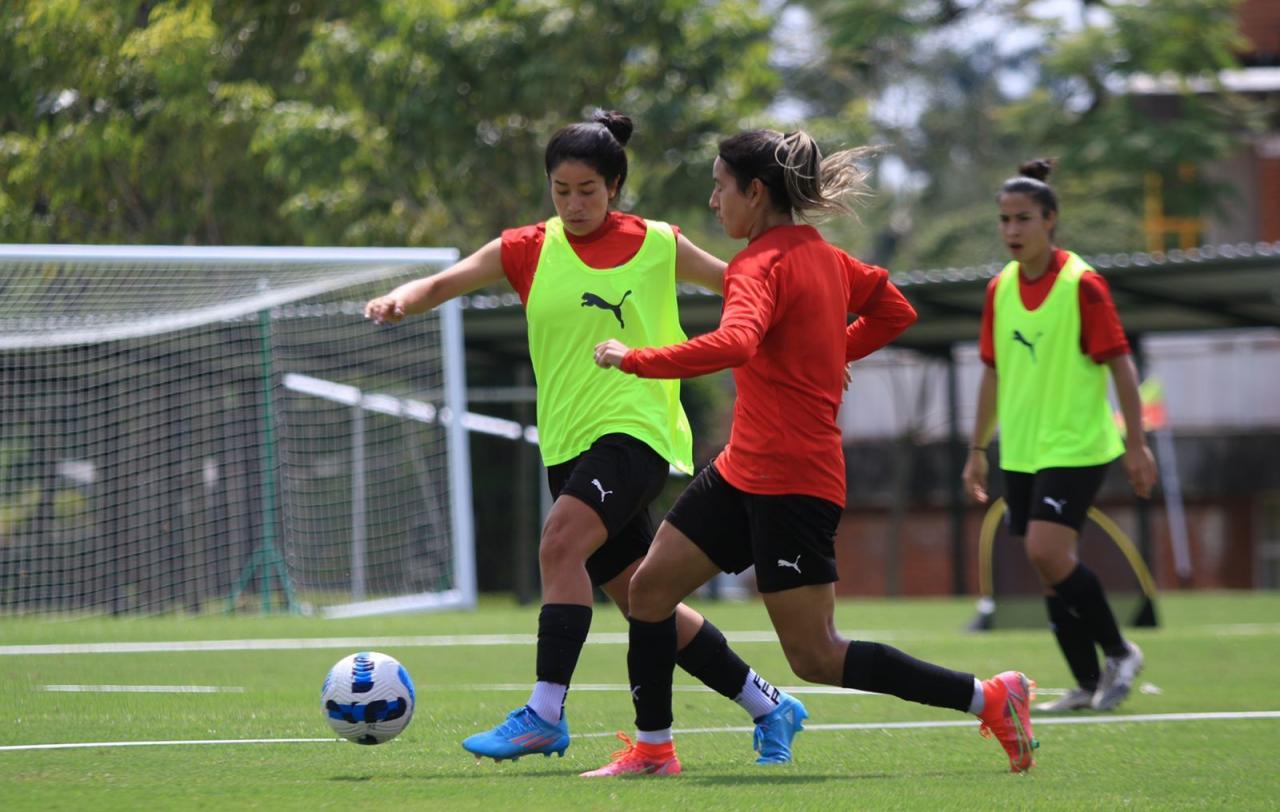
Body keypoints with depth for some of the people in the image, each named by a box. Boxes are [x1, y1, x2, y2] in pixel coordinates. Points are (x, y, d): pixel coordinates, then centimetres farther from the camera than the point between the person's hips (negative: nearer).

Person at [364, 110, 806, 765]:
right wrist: (401, 300, -26)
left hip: (636, 430, -5)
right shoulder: (527, 250, 6)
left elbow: (740, 285, 16)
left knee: (560, 543, -28)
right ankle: (768, 706, 23)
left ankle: (544, 716, -27)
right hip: (568, 444, 5)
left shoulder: (657, 246, 1)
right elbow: (444, 282, -5)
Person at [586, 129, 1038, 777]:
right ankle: (652, 748, 15)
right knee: (650, 587, 8)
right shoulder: (823, 257, 11)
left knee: (817, 658, -6)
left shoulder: (762, 266, -17)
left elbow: (732, 345, -35)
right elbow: (895, 311, 23)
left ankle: (989, 698, -2)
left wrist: (633, 359, -28)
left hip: (791, 485, -10)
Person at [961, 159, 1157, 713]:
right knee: (1049, 567, 6)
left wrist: (1137, 444, -12)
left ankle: (1119, 654, -1)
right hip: (1021, 452, 7)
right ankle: (1088, 683, 16)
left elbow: (1120, 364, -10)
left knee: (1047, 552, -19)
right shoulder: (999, 290, 7)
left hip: (1075, 446, -6)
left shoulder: (1082, 285, -11)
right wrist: (978, 449, 17)